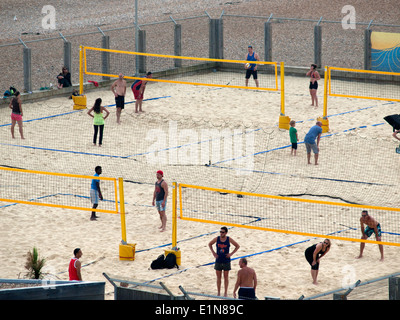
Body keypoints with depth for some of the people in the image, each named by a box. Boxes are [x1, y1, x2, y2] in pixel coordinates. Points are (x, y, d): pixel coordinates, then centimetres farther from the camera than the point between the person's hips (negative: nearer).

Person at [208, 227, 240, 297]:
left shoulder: (229, 239, -9)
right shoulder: (217, 239, -5)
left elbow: (237, 246, 1)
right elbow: (210, 244, 12)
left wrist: (231, 254, -7)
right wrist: (213, 253, 1)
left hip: (226, 261, -1)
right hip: (218, 261, 1)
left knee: (226, 277, 7)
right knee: (218, 277, 7)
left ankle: (225, 293, 16)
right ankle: (218, 293, 17)